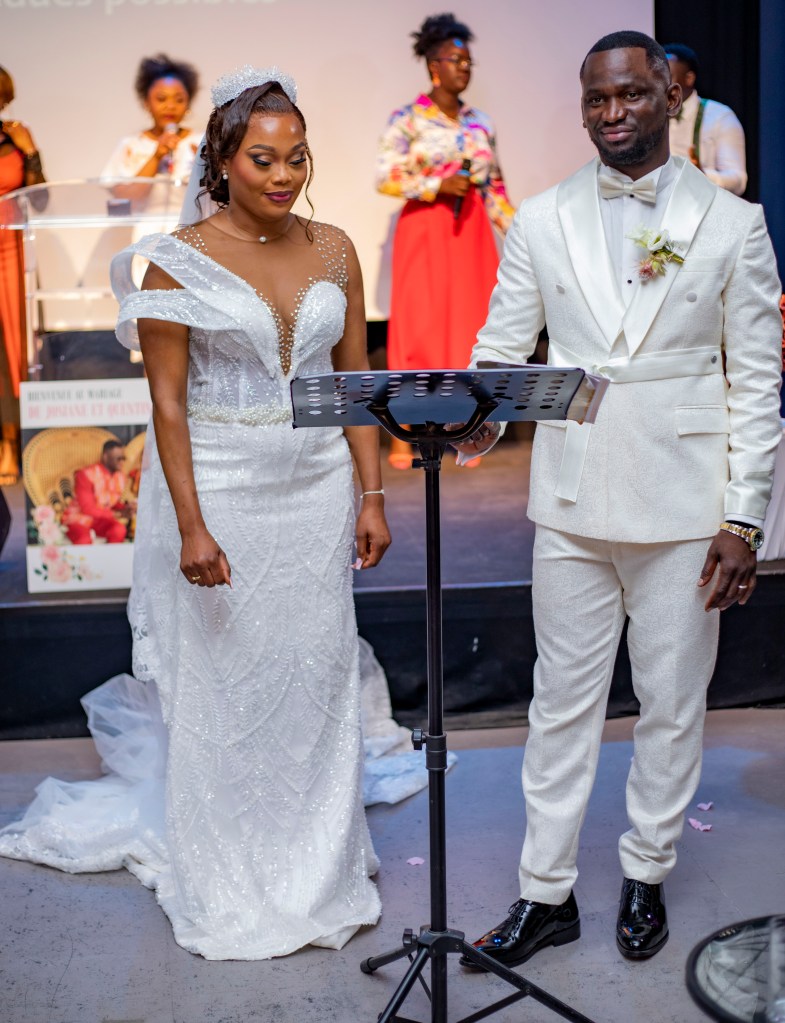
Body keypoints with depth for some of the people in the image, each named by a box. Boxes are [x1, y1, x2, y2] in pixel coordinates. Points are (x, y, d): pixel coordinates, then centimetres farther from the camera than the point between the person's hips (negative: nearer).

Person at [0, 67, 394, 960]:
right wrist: (192, 526, -16)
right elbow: (167, 401, -10)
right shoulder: (182, 258, -7)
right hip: (219, 489, -3)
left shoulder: (332, 250, 5)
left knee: (318, 678, 10)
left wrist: (372, 494, 3)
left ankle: (317, 875, 28)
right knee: (222, 687, 5)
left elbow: (356, 379, 8)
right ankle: (227, 890, 23)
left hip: (316, 488, 4)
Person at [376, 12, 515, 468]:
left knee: (469, 325, 2)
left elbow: (495, 186, 14)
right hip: (424, 232, -5)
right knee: (418, 328, -5)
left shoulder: (481, 123, 12)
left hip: (472, 233, 5)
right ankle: (404, 435, 0)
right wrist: (438, 185, -17)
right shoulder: (408, 119, -2)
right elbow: (386, 177, -9)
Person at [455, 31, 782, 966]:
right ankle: (546, 893, 21)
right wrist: (474, 421, -18)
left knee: (673, 704, 10)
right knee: (562, 701, 9)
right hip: (571, 502, 1)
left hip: (684, 506, -1)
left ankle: (646, 876, 30)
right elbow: (501, 349, 5)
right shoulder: (541, 221, 6)